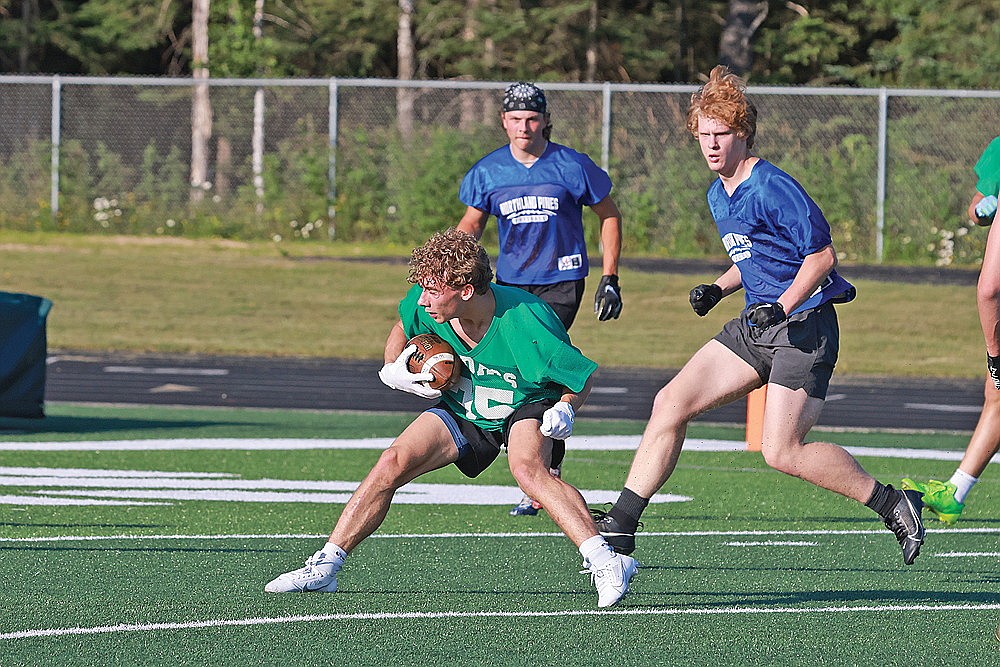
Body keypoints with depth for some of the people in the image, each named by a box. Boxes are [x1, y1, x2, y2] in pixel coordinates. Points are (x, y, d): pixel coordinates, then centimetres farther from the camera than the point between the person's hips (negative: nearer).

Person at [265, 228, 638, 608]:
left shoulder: (524, 323, -34)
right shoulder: (423, 306, -20)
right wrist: (392, 369, -7)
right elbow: (403, 326, 9)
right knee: (392, 463, -12)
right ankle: (325, 568, -3)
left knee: (528, 470, -36)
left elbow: (581, 376, -19)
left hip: (526, 406, -5)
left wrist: (565, 410, -37)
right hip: (462, 408, 5)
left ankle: (604, 562, -42)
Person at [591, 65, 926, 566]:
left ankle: (894, 505, 0)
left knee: (781, 452, -16)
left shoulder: (772, 188, -15)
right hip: (756, 327, 9)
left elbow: (822, 255, -14)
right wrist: (718, 289, 10)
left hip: (804, 327, -9)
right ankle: (620, 526, 3)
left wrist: (781, 307, -24)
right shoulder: (718, 196, 13)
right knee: (670, 403, 0)